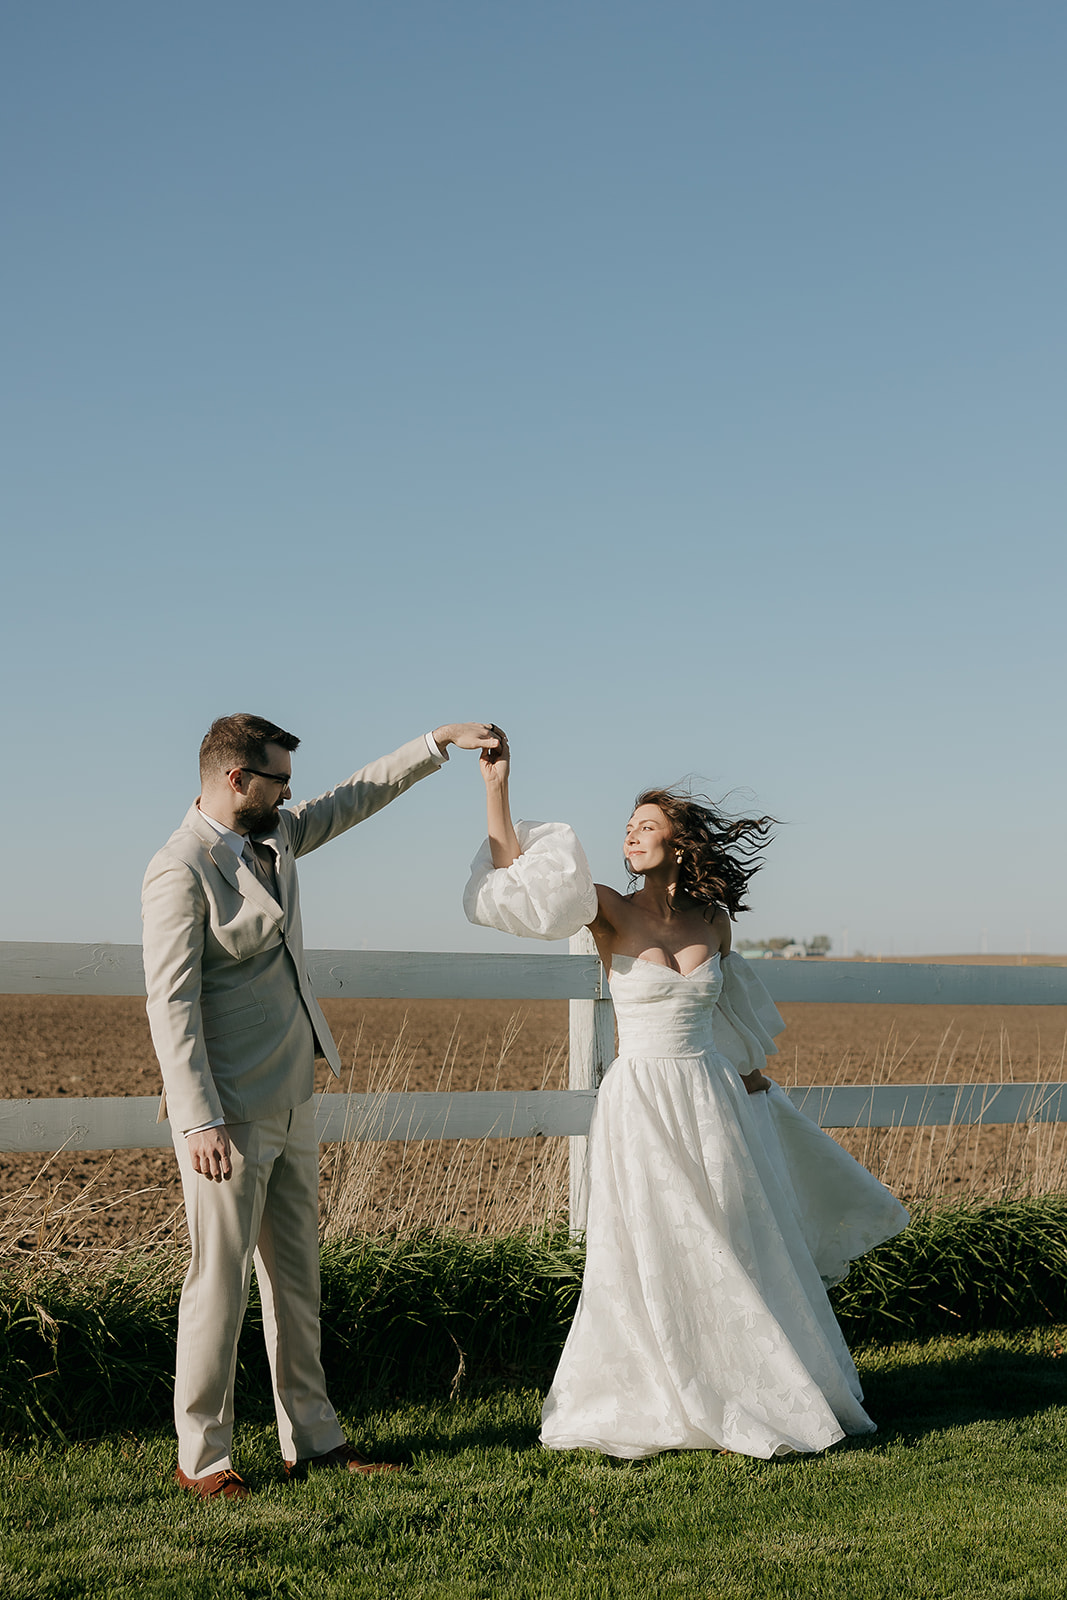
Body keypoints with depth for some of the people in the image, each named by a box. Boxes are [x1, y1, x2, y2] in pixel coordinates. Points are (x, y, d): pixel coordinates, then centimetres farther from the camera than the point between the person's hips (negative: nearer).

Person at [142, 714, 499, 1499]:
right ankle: (201, 1457, 10)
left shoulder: (273, 837, 9)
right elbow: (171, 1003, -19)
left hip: (291, 1104, 9)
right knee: (220, 1281, -2)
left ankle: (313, 1439, 22)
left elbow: (356, 798, 23)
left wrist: (439, 741, 20)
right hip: (229, 1114, -9)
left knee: (296, 1277, 13)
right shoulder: (180, 870, -16)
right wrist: (200, 1121, -22)